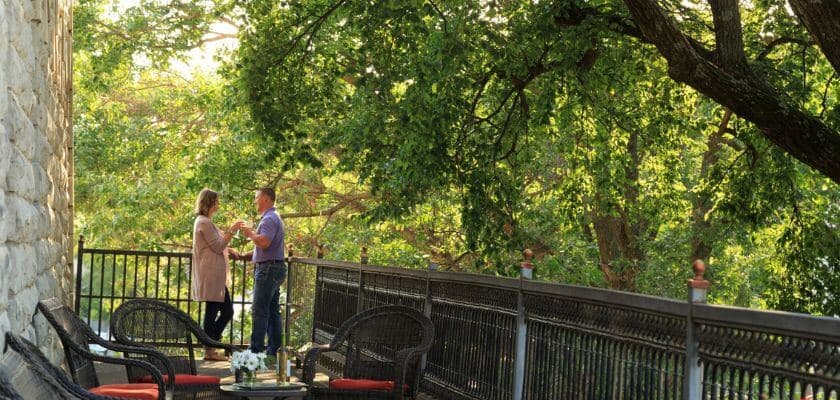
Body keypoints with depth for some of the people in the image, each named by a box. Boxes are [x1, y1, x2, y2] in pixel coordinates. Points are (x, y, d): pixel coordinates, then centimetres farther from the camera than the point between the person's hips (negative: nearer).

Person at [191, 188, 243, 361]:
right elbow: (218, 246, -15)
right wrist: (231, 231, -13)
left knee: (227, 311, 11)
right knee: (212, 311, -5)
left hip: (216, 276, 11)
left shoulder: (205, 222, 21)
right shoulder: (204, 223, -12)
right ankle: (209, 350, 1)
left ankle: (210, 348, 14)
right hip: (211, 274, -11)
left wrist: (228, 250, 16)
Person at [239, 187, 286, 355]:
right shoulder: (273, 218, 22)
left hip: (268, 268, -11)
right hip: (275, 267, 11)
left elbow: (264, 242, -29)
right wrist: (243, 256, 19)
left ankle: (256, 349, -11)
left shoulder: (269, 219, -13)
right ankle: (274, 349, 12)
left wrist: (250, 233, -12)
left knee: (259, 310, -10)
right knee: (273, 311, 10)